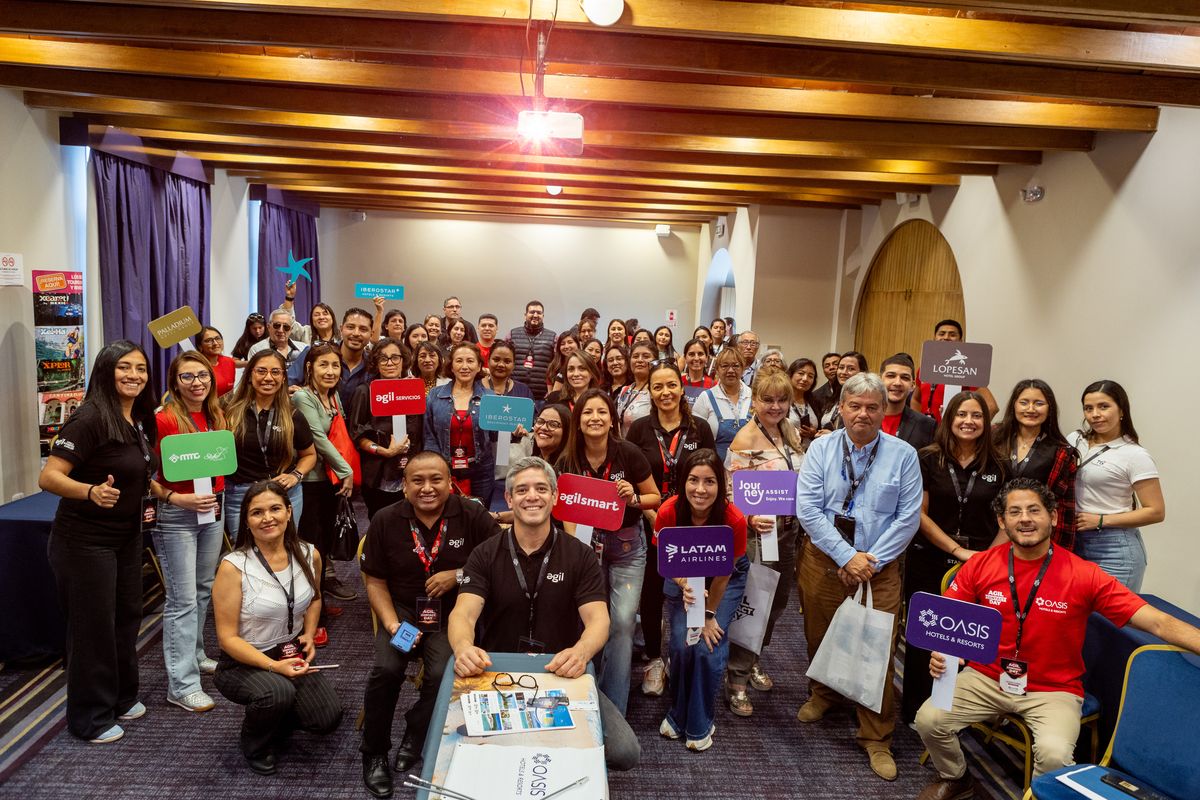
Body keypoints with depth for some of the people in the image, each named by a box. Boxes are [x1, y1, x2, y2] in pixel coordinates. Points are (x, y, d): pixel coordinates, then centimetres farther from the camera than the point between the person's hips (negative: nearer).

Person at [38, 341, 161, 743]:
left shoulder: (139, 420, 4)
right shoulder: (89, 418, -21)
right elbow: (48, 477, -26)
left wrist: (159, 492, 10)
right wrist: (91, 491, -42)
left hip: (127, 537, 8)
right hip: (85, 540, -8)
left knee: (127, 617, 17)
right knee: (94, 627, 4)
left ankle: (121, 698, 36)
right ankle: (90, 717, 21)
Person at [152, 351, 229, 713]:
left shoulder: (217, 416, 6)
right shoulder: (163, 420, -14)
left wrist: (217, 497, 8)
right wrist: (179, 499, -22)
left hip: (212, 510, 7)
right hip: (176, 516, -7)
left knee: (203, 590, 18)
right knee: (183, 599, -3)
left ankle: (194, 655, 36)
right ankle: (182, 684, 5)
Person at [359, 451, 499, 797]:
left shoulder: (473, 515, -6)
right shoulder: (385, 521, -1)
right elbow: (375, 581, 4)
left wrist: (459, 575, -15)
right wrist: (392, 624, -11)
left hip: (454, 614, -1)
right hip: (403, 609, 1)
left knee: (442, 675, -26)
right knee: (386, 670, -24)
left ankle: (415, 738, 7)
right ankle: (374, 753, 3)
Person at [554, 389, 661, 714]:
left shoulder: (629, 453, -13)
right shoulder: (567, 461, -7)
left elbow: (655, 498, -2)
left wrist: (633, 498, -21)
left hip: (627, 544, -2)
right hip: (586, 542, 2)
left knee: (623, 622, -8)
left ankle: (614, 708, 9)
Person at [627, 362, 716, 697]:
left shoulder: (700, 429, 1)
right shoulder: (640, 428, 0)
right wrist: (651, 514, -13)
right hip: (649, 523, 0)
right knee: (650, 589, 5)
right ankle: (654, 659, 23)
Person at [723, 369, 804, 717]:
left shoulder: (791, 433, 7)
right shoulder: (745, 439, -13)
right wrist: (752, 518, -31)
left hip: (790, 530, 7)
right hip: (758, 532, -7)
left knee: (778, 600, 17)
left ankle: (753, 660, 37)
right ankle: (737, 679, 13)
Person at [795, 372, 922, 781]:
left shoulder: (903, 455, -4)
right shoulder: (821, 448, -3)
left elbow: (908, 517, -6)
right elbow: (807, 508, -10)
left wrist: (872, 560, -13)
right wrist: (847, 557, -15)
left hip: (879, 568, -1)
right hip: (824, 560, 1)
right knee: (820, 636, 16)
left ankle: (876, 738, 18)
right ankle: (823, 693, 45)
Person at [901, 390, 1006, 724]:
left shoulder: (997, 466, 4)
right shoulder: (927, 459, -2)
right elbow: (919, 514, -4)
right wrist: (958, 550, -9)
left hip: (979, 567, 1)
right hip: (929, 562, -1)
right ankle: (915, 711, 20)